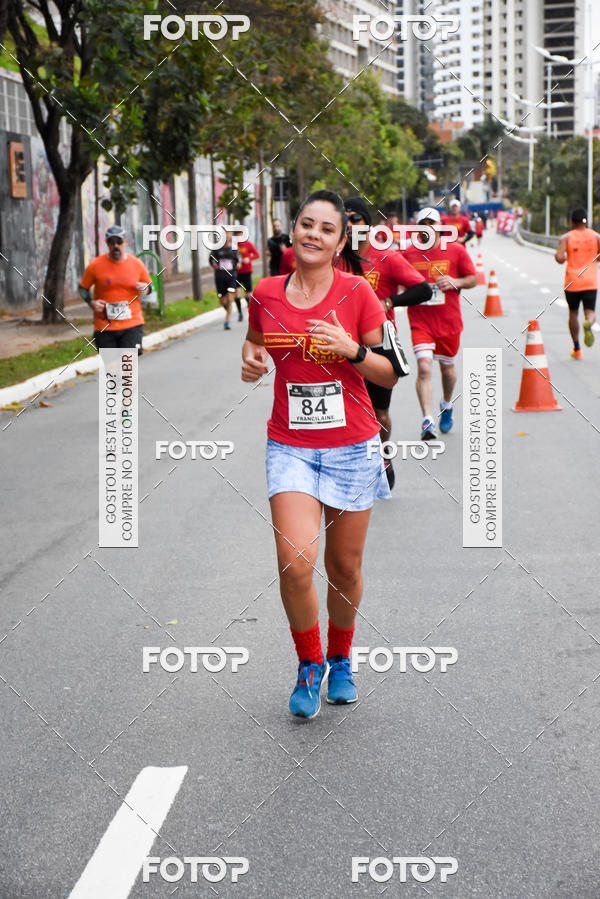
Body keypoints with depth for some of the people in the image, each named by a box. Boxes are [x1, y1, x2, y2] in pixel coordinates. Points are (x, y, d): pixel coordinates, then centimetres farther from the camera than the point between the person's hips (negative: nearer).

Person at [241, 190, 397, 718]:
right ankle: (309, 664, 9)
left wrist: (352, 350, -20)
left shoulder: (357, 292, -5)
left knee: (345, 568, 9)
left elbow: (390, 375, -2)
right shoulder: (266, 293, 0)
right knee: (295, 563, -16)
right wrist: (251, 359, -2)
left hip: (351, 447, 0)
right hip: (290, 446, 1)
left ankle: (340, 660, 35)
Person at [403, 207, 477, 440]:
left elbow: (473, 279, 5)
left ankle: (447, 405, 46)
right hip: (420, 322, -1)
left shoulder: (456, 251, -1)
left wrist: (456, 282, -14)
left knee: (447, 367, 16)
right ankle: (427, 421, -20)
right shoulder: (408, 253, 1)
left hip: (448, 321, 1)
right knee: (424, 367, -17)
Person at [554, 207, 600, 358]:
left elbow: (560, 258, -16)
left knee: (573, 313, 16)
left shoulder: (566, 238, -3)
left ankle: (576, 349, 20)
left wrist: (557, 256, 6)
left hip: (572, 281, 0)